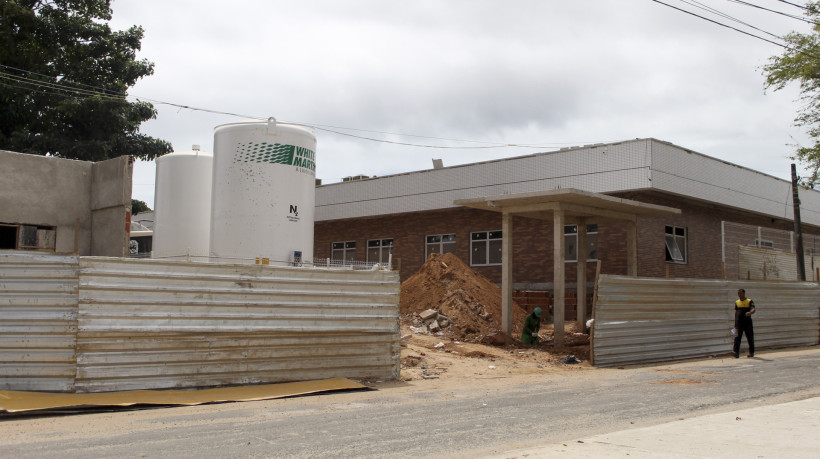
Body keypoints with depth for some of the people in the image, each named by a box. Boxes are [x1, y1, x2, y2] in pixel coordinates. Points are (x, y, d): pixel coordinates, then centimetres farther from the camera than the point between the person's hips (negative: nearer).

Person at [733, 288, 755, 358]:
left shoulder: (749, 301, 1)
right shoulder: (737, 302, 13)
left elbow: (753, 310, -14)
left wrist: (750, 312, -38)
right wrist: (735, 324, 16)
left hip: (748, 322, -2)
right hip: (739, 323, 2)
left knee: (750, 338, 6)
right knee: (737, 337, -10)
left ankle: (751, 352, 20)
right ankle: (736, 352, -17)